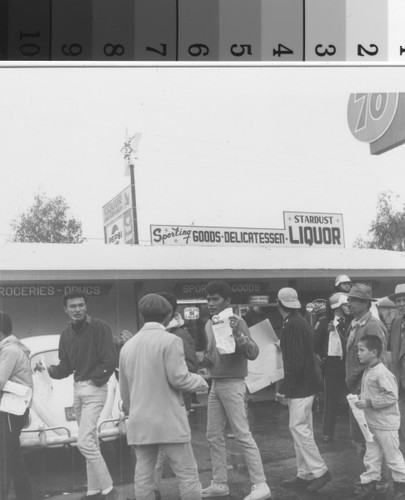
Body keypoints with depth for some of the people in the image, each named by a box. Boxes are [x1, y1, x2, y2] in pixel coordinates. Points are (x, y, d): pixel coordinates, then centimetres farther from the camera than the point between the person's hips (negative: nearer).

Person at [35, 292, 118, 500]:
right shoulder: (66, 334, 10)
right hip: (77, 389, 7)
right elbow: (65, 367, 10)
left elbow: (110, 360, -14)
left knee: (84, 441, -13)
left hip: (94, 389, -7)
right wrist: (49, 370, -8)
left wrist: (95, 380, -11)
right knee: (90, 442, 13)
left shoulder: (99, 327, -11)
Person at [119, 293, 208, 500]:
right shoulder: (170, 340, -11)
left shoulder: (128, 345, 9)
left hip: (139, 423, 6)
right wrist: (200, 381, 3)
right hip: (169, 421, -5)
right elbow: (178, 378, -15)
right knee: (187, 473, 5)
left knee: (143, 476, 9)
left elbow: (124, 389, 14)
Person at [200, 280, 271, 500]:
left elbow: (253, 353, -21)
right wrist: (206, 358, -1)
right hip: (215, 385, 8)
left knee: (243, 435, -6)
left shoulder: (237, 322, -13)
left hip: (233, 384, -8)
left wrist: (238, 334, -36)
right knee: (214, 436, 12)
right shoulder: (209, 325, 9)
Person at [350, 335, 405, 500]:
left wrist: (369, 402, -27)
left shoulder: (382, 373, -23)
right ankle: (369, 483, 25)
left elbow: (391, 396, -27)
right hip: (371, 423, 9)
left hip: (385, 425, -9)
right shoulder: (367, 371, 7)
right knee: (371, 456, 15)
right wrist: (361, 398, 4)